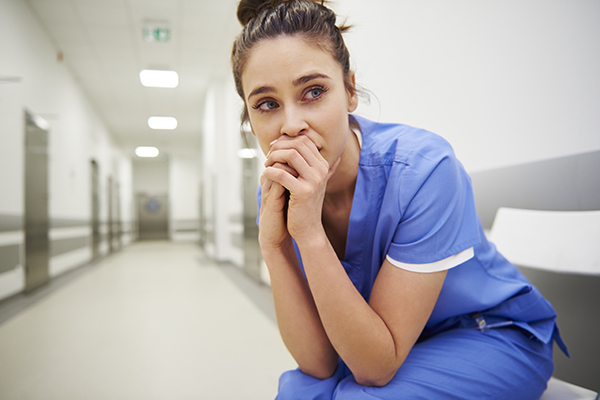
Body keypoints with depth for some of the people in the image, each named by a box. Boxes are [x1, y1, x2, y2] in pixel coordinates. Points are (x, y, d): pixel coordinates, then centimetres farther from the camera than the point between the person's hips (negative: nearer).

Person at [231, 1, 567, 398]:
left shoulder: (423, 169, -29)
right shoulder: (280, 191, -14)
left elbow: (376, 367, -26)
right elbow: (319, 362, -17)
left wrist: (310, 232, -36)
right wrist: (273, 244, -30)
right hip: (368, 345, 4)